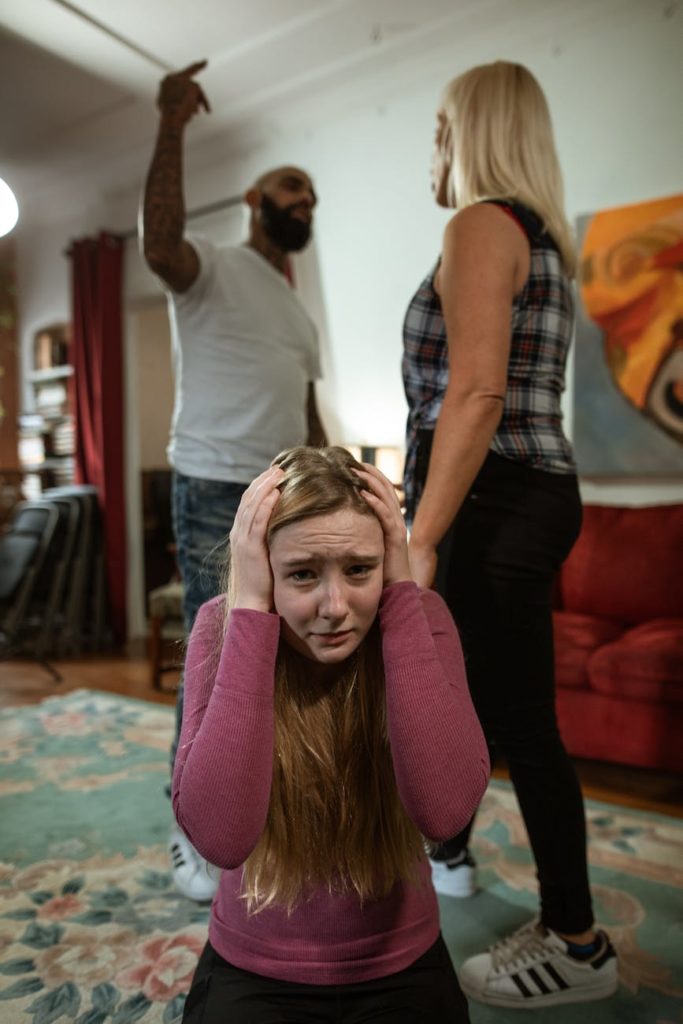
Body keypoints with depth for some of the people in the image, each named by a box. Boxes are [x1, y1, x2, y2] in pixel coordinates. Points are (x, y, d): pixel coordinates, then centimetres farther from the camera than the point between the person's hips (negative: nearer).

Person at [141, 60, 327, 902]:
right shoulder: (213, 267, 1)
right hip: (216, 490, -7)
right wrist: (171, 128, -27)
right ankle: (192, 832, 9)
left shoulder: (299, 312, 22)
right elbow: (159, 246, -24)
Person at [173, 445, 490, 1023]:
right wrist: (250, 607, -31)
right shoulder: (224, 626, -17)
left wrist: (401, 592, -28)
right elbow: (220, 837, -29)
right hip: (253, 971, 0)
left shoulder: (419, 617, -15)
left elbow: (445, 810, -28)